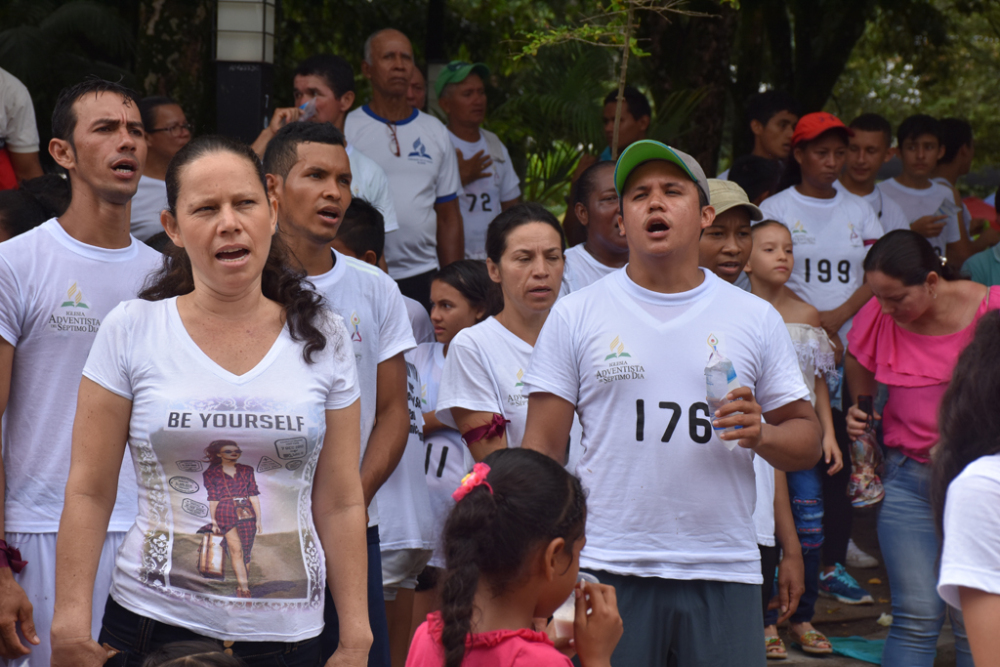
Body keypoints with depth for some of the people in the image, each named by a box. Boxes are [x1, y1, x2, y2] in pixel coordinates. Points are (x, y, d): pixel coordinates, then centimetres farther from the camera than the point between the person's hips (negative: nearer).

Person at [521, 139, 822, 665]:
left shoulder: (756, 319, 10)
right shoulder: (575, 316, 6)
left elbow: (807, 440, 12)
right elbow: (542, 446, 3)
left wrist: (760, 434, -10)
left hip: (725, 571, 1)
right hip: (609, 571, -1)